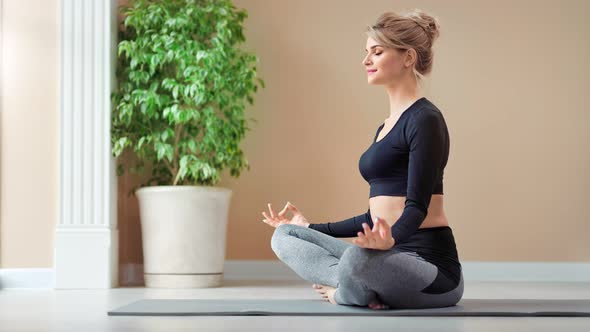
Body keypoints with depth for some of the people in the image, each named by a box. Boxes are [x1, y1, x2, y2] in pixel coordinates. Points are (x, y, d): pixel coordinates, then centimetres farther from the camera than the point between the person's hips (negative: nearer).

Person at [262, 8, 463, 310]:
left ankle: (346, 290, -7)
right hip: (392, 258, 9)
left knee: (358, 256, -40)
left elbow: (417, 206, -19)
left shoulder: (425, 119, -10)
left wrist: (390, 240, -41)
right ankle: (364, 286, -11)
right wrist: (311, 228, 30)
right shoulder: (387, 126, 18)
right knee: (284, 236, 5)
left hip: (429, 264, -9)